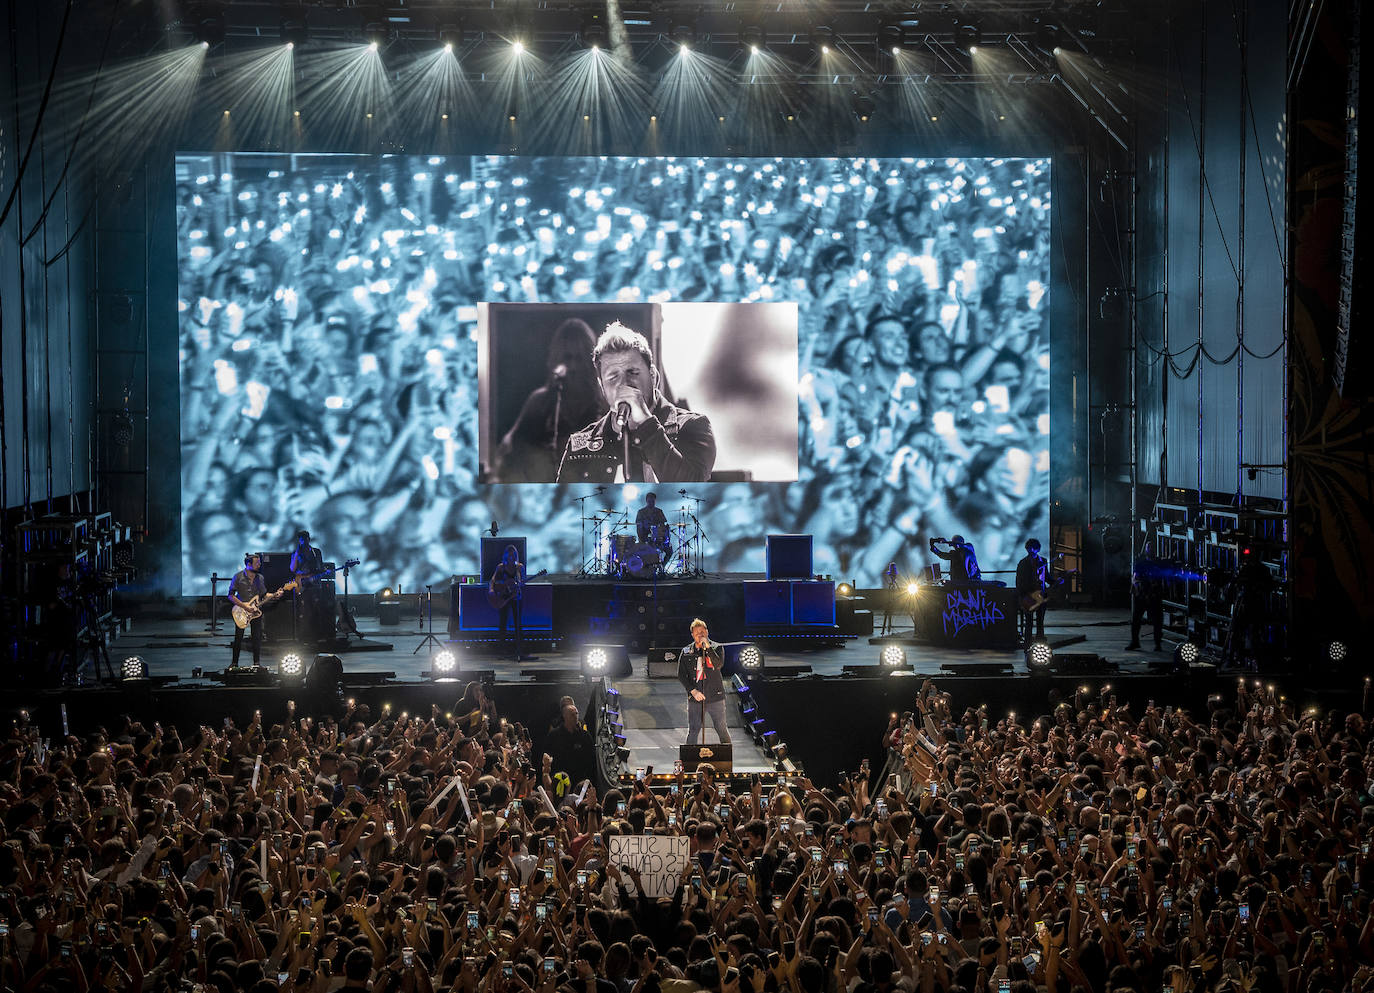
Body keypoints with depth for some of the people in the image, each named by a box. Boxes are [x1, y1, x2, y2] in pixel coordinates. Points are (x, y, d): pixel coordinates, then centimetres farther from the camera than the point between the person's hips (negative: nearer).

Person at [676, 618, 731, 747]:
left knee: (721, 729, 3)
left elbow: (719, 665, -15)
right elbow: (681, 675, 4)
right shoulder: (686, 652, 7)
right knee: (693, 731, 3)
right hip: (695, 698, 1)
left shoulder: (716, 648, 3)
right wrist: (693, 691, -8)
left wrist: (708, 647, -20)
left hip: (715, 697, -1)